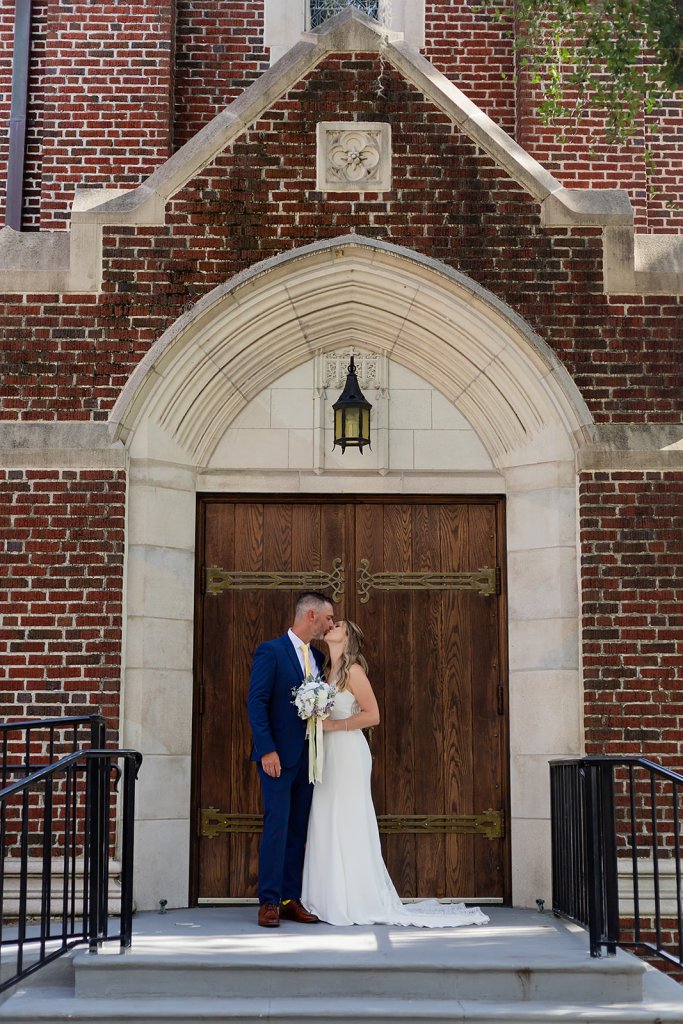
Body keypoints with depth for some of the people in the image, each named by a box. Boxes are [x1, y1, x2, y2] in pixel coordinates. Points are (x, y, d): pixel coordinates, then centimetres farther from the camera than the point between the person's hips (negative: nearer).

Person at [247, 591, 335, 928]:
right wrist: (267, 750, -17)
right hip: (278, 756, -7)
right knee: (277, 827, -6)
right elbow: (256, 703, -11)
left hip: (307, 757, 7)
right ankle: (269, 902, 1)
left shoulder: (317, 657, 14)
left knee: (298, 830, 8)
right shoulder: (270, 651, -7)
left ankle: (291, 900, 14)